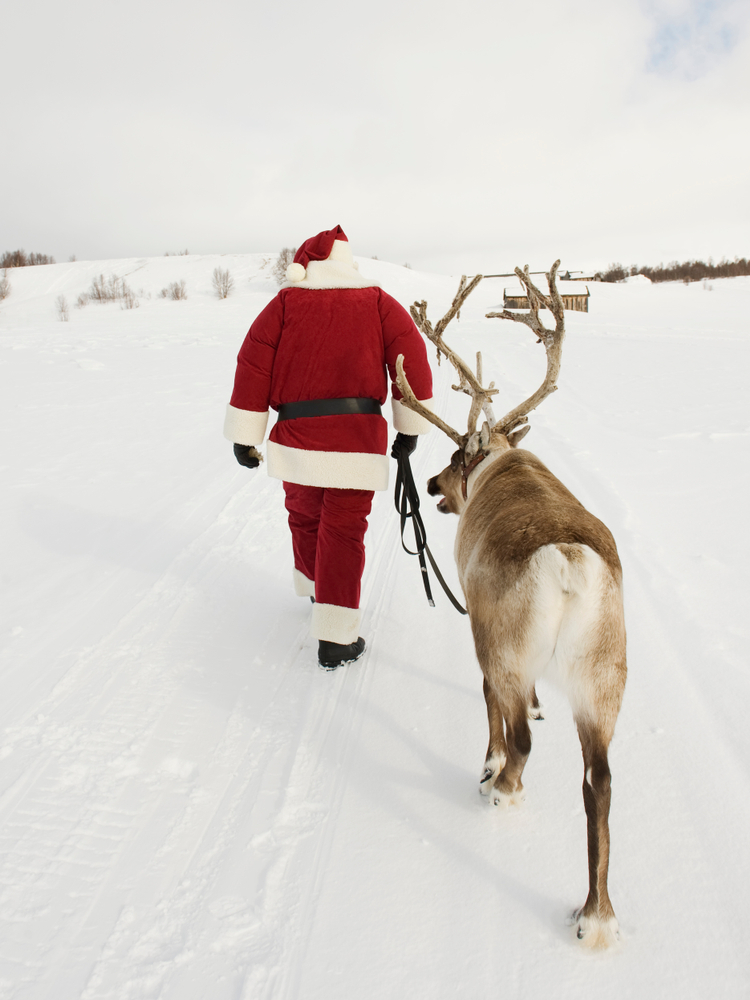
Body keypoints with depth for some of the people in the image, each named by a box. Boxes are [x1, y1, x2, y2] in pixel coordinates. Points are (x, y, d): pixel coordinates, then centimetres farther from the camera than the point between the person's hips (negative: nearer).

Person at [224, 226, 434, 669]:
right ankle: (336, 639, 3)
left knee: (305, 515, 23)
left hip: (297, 434, 1)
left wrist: (245, 436, 6)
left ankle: (314, 587, 46)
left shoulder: (285, 304, 8)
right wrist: (411, 427, 9)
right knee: (343, 529, 4)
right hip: (356, 437, -1)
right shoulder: (378, 303, 9)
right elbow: (412, 358, 2)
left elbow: (253, 365, 2)